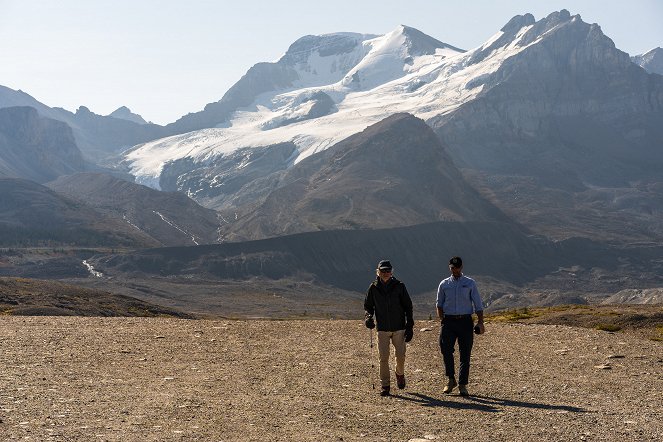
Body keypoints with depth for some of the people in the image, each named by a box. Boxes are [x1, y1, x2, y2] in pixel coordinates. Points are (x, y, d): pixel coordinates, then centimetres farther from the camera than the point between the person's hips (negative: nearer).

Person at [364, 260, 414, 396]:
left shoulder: (399, 286, -2)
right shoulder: (373, 288, 1)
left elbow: (408, 307, 3)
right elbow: (368, 306, 11)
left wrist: (409, 326, -2)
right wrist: (368, 317, -11)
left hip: (399, 328, 0)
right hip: (382, 329, 1)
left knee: (401, 356, 2)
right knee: (383, 358, -4)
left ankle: (400, 374, 33)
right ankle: (385, 386, 8)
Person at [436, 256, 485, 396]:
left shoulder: (470, 283, 7)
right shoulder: (444, 284, 10)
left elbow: (478, 305, 6)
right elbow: (439, 304, 17)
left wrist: (480, 323, -3)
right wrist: (442, 319, 4)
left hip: (465, 321, -1)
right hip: (449, 321, 1)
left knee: (465, 354, 0)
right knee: (446, 349, -12)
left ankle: (462, 385, 7)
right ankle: (451, 380, 3)